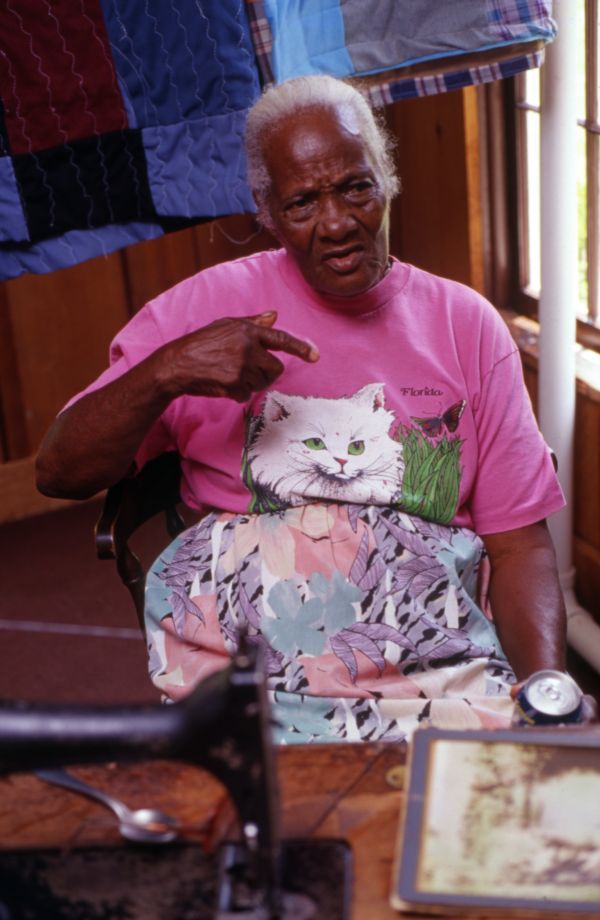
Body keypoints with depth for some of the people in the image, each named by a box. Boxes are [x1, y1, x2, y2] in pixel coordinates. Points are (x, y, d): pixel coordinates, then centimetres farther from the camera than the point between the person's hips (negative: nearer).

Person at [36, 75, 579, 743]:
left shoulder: (466, 324, 11)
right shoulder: (205, 306, 7)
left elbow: (518, 542, 8)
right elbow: (59, 473, 4)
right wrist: (163, 373, -14)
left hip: (438, 679, 2)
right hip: (237, 681, -1)